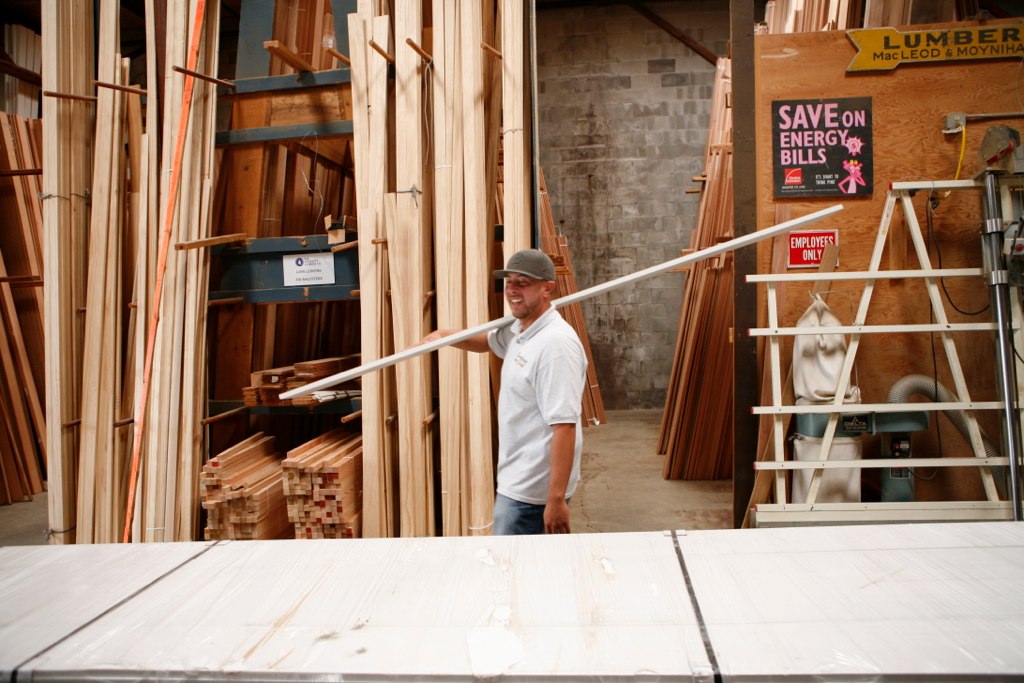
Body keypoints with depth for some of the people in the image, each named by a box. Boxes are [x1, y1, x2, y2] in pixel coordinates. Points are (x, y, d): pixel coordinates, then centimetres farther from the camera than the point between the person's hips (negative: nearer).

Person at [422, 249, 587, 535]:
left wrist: (556, 499, -28)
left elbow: (565, 426, -28)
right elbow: (487, 341, 30)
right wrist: (445, 336, 10)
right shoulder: (518, 330, 7)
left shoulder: (555, 343, -24)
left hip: (530, 491, -10)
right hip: (518, 480, 10)